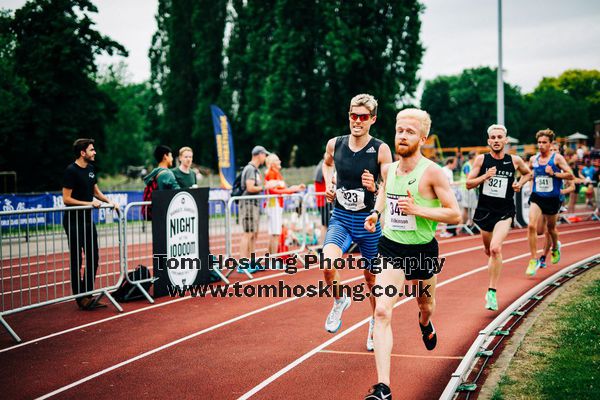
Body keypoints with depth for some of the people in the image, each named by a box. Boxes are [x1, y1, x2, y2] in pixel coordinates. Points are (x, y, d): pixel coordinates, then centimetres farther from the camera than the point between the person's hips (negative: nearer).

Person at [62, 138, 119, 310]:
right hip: (74, 221, -8)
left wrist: (109, 201, 8)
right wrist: (90, 203, -19)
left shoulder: (90, 168, 11)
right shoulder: (71, 171, -13)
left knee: (93, 257, 10)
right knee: (76, 260, -2)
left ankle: (88, 295, 19)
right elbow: (66, 199, -16)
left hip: (88, 219, 8)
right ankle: (80, 298, 2)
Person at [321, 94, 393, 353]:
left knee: (372, 277, 13)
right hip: (340, 218, 1)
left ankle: (376, 323, 39)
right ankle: (339, 300, 5)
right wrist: (329, 185, 6)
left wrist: (374, 188, -31)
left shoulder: (381, 149, -11)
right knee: (328, 263, -26)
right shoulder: (335, 144, -2)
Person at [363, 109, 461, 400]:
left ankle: (425, 323, 67)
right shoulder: (388, 169, -1)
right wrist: (376, 212, 3)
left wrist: (418, 209, -26)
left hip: (422, 249, -2)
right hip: (390, 247, 2)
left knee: (425, 304, 24)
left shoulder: (432, 172, -16)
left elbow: (455, 214, -16)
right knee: (382, 312, -16)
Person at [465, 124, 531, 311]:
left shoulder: (515, 160, -1)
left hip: (505, 211, -2)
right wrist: (485, 177, -18)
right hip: (485, 210, 2)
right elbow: (469, 184, -2)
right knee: (488, 250, 16)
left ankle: (492, 292, -15)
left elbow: (527, 173, 20)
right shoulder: (481, 159, -3)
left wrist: (520, 183, 0)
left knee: (495, 248, -23)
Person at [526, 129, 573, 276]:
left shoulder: (557, 158, -7)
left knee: (551, 228, 16)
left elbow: (570, 175, -12)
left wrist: (554, 173, -20)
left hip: (552, 199, -2)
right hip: (536, 198, 2)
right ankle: (534, 260, -11)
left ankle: (555, 247, 51)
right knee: (531, 226, -18)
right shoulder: (533, 159, 4)